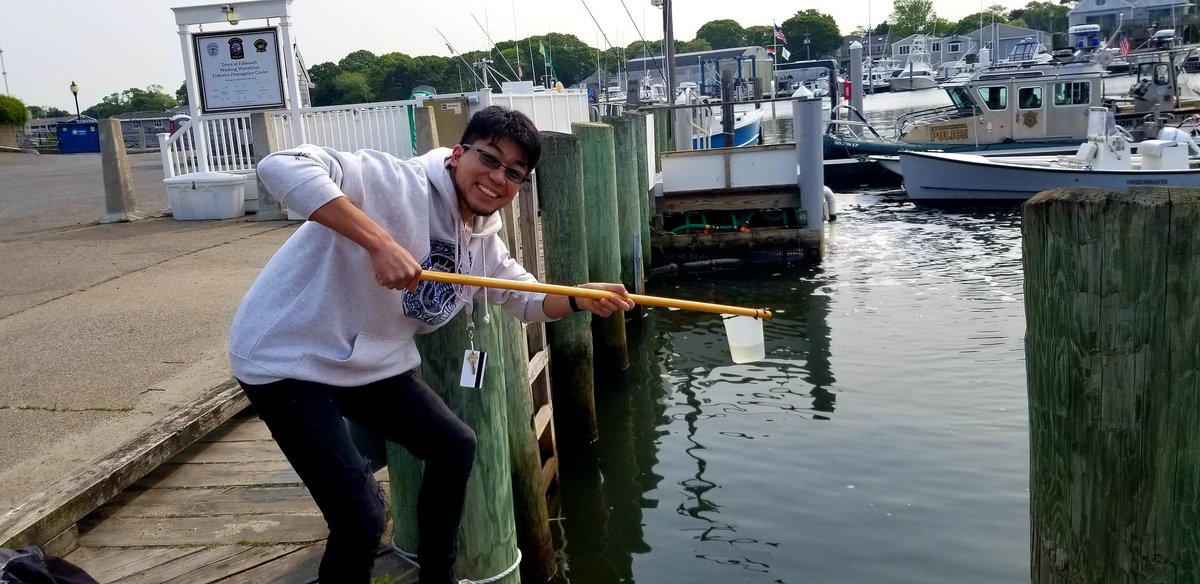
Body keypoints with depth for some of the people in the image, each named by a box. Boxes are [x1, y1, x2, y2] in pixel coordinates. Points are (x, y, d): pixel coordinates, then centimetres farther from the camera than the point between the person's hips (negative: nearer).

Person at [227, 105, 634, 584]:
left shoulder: (483, 243, 5)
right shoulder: (398, 183, -22)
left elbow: (526, 299, 19)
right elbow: (282, 166, -34)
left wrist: (578, 298, -3)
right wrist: (381, 243, -41)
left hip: (370, 363, 9)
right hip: (288, 357, -9)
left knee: (455, 447, 15)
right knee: (362, 520, -16)